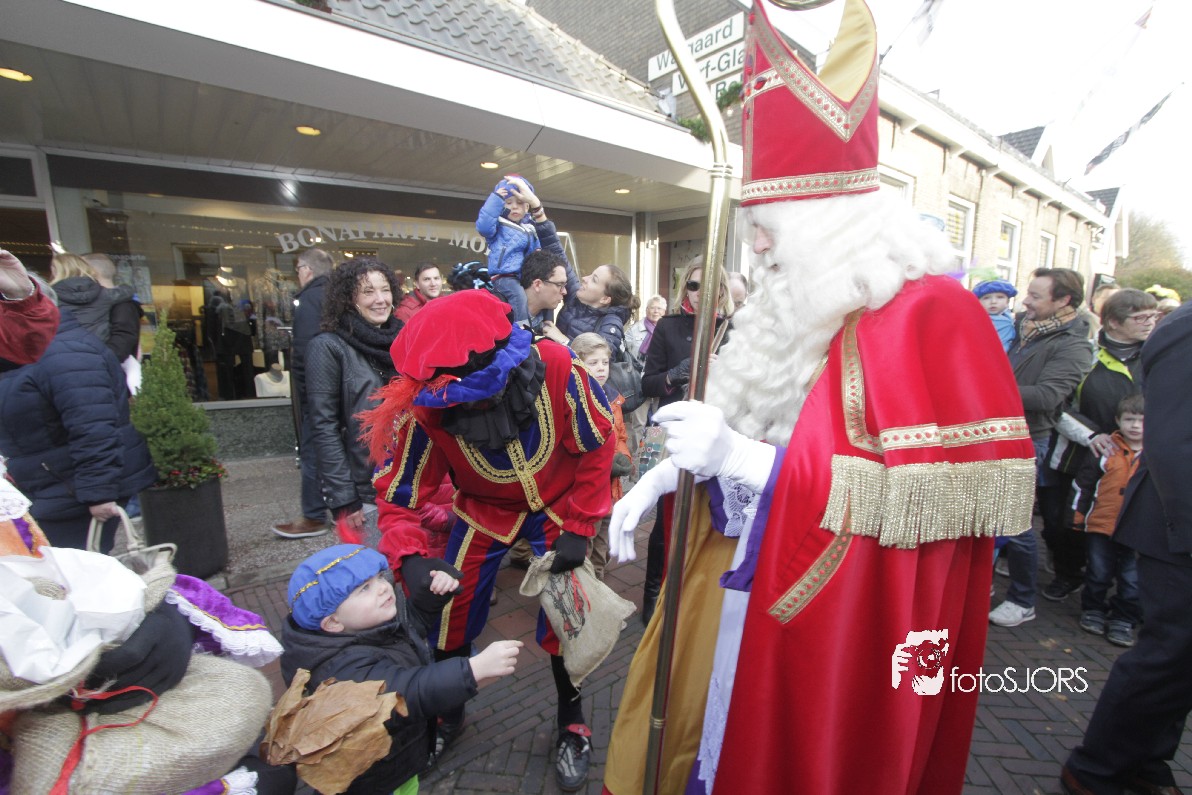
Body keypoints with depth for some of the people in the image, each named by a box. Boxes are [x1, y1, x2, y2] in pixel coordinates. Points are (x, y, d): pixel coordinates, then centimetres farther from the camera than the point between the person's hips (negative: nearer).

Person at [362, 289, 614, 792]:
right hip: (484, 508, 1)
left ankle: (572, 724, 31)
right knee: (451, 615, 3)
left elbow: (598, 445, -16)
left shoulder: (558, 368, -33)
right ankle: (446, 714, 37)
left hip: (556, 504, -1)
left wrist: (578, 528, -15)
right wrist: (410, 559, -37)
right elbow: (397, 492, -17)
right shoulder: (425, 408, -30)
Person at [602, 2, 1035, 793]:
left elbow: (954, 497, -23)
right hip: (741, 594, 7)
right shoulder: (794, 310, 7)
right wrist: (666, 476, -1)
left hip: (839, 627, -6)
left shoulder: (930, 313, -17)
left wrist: (748, 461, -28)